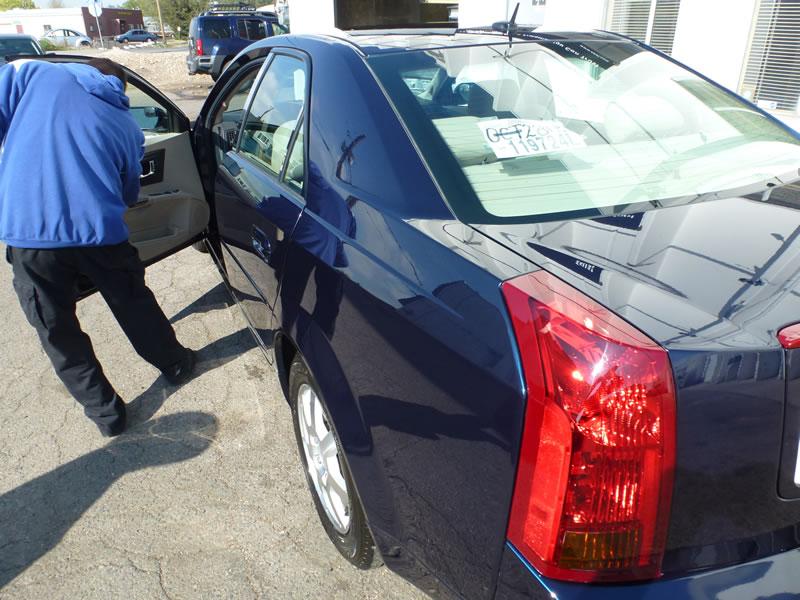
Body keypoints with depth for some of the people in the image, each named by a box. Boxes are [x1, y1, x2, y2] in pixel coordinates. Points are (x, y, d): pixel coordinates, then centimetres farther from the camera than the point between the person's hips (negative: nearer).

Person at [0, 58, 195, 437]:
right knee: (135, 306, 26)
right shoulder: (127, 126, 16)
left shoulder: (32, 73, 11)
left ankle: (105, 411, 30)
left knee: (58, 333, 18)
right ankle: (175, 365, 46)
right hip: (99, 232, 1)